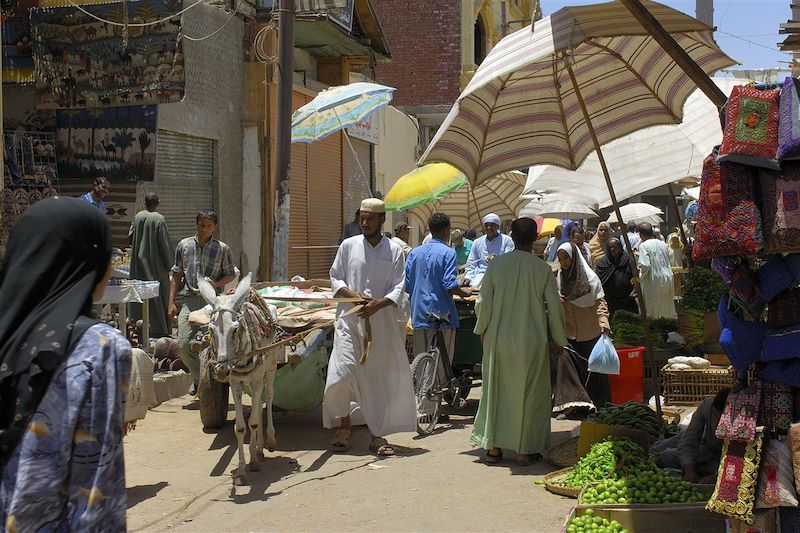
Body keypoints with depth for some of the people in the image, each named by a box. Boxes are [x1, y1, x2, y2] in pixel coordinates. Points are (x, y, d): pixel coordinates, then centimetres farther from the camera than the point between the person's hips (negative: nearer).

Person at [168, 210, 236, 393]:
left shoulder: (222, 249, 6)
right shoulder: (184, 245, 11)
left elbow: (230, 274, 11)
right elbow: (177, 275, 13)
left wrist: (215, 284, -10)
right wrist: (171, 302, 7)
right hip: (189, 299, 2)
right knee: (184, 343, -5)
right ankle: (199, 378, 17)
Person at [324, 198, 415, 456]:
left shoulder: (394, 250, 5)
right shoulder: (348, 245, 7)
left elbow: (398, 288, -1)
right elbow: (335, 279, 9)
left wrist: (379, 303, -19)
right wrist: (353, 294, -10)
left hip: (382, 321, 0)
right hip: (350, 319, 0)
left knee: (381, 378, 1)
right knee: (342, 373, -8)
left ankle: (377, 435, 11)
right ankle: (344, 427, 13)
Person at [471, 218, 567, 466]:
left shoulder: (496, 265, -6)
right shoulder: (543, 269, -8)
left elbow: (483, 302, -2)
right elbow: (554, 308, -4)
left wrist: (482, 330, 15)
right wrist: (560, 340, 9)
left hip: (498, 340, 1)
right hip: (532, 342, -1)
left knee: (495, 391, 13)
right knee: (530, 394, 10)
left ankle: (493, 447, 17)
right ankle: (525, 449, 13)